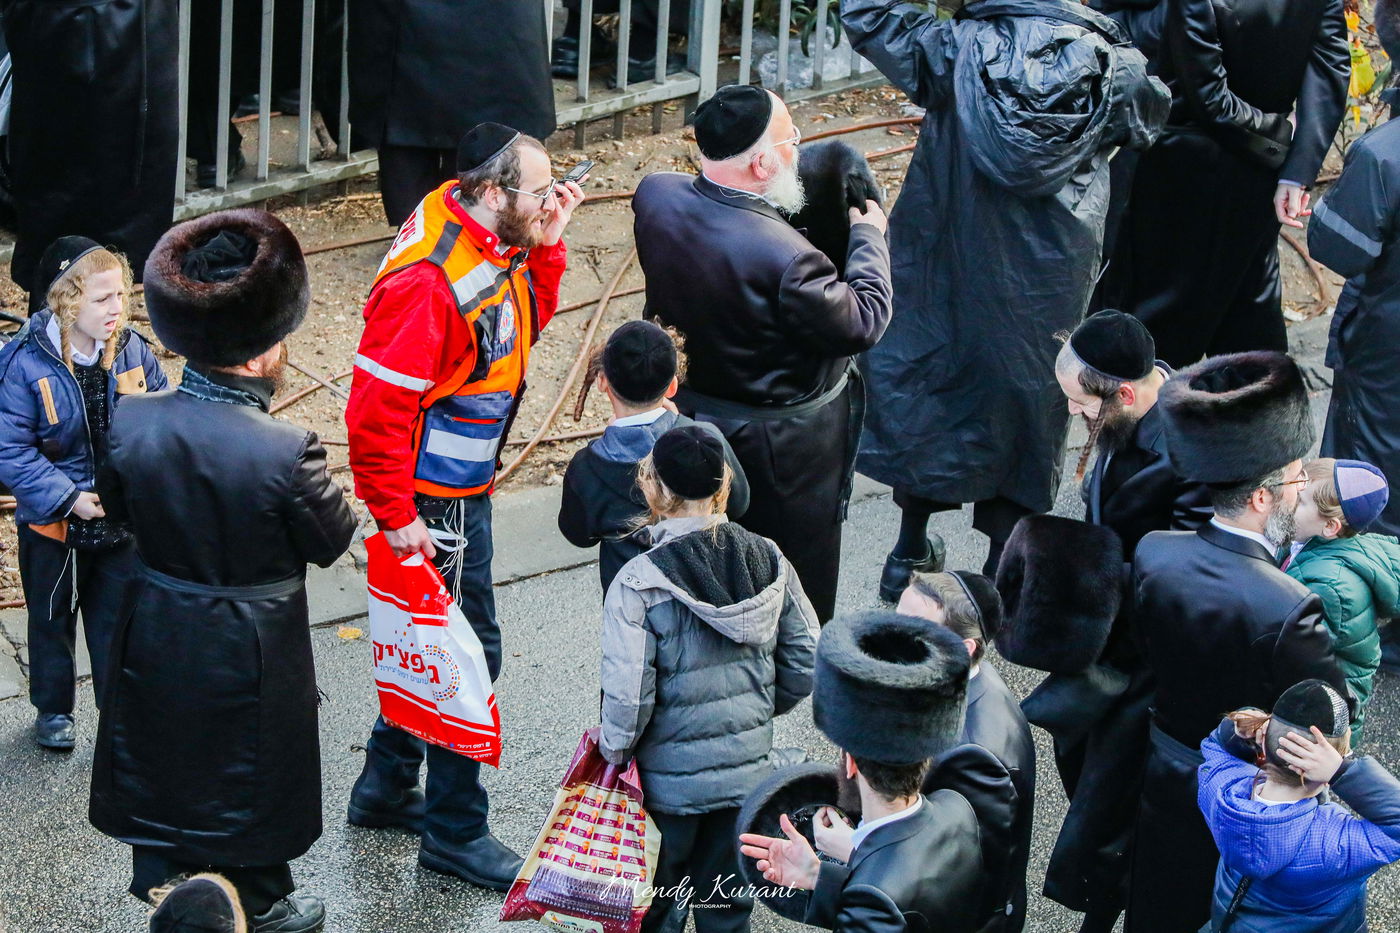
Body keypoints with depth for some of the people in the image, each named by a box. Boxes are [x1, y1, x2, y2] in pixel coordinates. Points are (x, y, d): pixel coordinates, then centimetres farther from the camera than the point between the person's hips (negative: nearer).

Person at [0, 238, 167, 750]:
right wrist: (68, 498, -24)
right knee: (52, 617, 19)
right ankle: (53, 709, 40)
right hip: (53, 523, -2)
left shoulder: (132, 351, -11)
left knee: (118, 616, 15)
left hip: (123, 517, 2)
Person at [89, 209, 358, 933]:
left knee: (166, 767, 24)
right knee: (251, 778, 20)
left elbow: (119, 510, 1)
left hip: (157, 642, 4)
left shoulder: (127, 424, -17)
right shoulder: (286, 453, -31)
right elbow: (333, 541, -14)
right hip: (250, 656, -3)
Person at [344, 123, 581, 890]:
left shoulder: (496, 246, 1)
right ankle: (456, 832, 13)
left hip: (466, 493, 10)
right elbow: (375, 408, -26)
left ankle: (386, 788, 38)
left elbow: (526, 323, 18)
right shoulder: (429, 281, -28)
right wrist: (397, 516, -21)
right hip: (435, 505, -10)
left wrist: (546, 246, 2)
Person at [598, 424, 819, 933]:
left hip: (671, 778, -4)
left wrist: (613, 750, -2)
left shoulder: (639, 581, -21)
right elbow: (805, 661, 1)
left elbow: (628, 696, -21)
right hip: (749, 767, 4)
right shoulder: (768, 559, -6)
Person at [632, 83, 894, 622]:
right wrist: (869, 237, -8)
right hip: (782, 445, -7)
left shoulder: (656, 196, -16)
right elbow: (864, 322, -22)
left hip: (690, 409, 7)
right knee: (799, 595, 16)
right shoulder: (782, 257, -37)